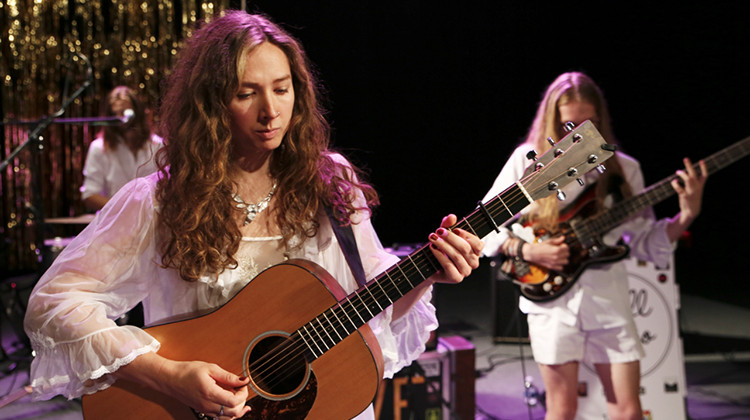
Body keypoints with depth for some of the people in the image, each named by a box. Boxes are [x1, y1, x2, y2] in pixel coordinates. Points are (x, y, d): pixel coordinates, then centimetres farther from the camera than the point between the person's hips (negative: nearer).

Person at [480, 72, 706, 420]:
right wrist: (527, 250, -13)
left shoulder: (622, 169, 5)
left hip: (608, 299, 2)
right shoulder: (528, 160, -1)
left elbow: (646, 244, 5)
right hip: (552, 298, -2)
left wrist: (687, 215, -10)